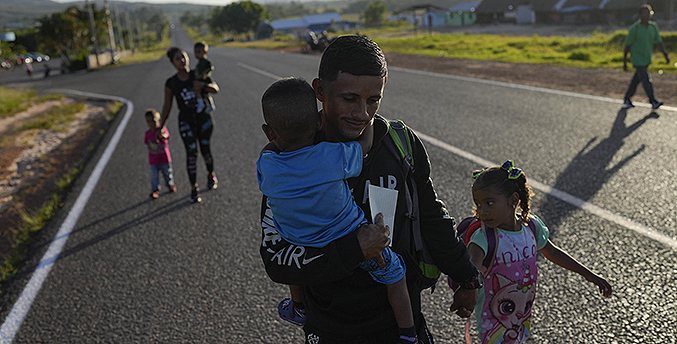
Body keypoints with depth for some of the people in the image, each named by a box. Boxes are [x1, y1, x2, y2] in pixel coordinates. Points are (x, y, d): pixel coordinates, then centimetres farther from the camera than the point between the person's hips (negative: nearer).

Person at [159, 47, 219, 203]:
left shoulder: (197, 75, -1)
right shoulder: (171, 83, -1)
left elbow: (215, 89, -10)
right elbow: (167, 107, 4)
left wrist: (203, 85, -30)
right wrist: (161, 127, 1)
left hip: (203, 118, 1)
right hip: (186, 121, -1)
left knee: (205, 150, 9)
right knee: (191, 153, -6)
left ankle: (211, 175, 39)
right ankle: (194, 189, 1)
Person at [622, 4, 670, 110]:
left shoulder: (653, 27, 2)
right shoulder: (634, 29, -14)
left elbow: (659, 42, 9)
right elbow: (627, 46, -9)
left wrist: (666, 55, 0)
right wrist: (624, 62, -6)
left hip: (647, 59, 6)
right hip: (637, 59, -6)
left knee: (636, 80, 12)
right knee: (646, 79, -14)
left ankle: (627, 99, 24)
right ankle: (653, 102, -13)